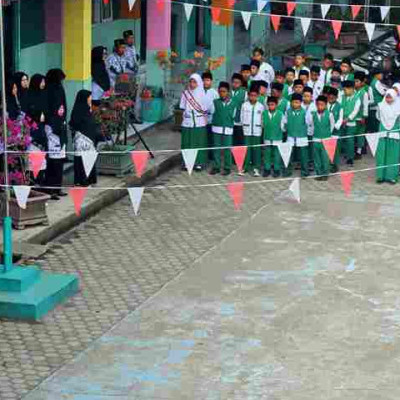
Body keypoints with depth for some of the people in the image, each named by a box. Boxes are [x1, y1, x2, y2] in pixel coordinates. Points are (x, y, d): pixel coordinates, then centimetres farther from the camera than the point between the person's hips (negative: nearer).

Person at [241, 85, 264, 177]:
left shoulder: (261, 106, 0)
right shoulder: (244, 105, 0)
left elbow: (263, 118, 5)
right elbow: (242, 117, 7)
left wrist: (260, 126, 1)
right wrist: (244, 125, 5)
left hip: (257, 131, 0)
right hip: (247, 130, 0)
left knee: (256, 148, 0)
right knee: (247, 148, 2)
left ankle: (256, 167, 4)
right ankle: (245, 166, 9)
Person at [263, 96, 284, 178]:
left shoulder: (280, 114, -8)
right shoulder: (264, 113, -1)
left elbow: (282, 126, -1)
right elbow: (263, 124, 8)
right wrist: (267, 130, 5)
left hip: (277, 138, -2)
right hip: (267, 137, 2)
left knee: (276, 154, 5)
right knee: (267, 154, 9)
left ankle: (277, 170, 14)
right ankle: (267, 169, 18)